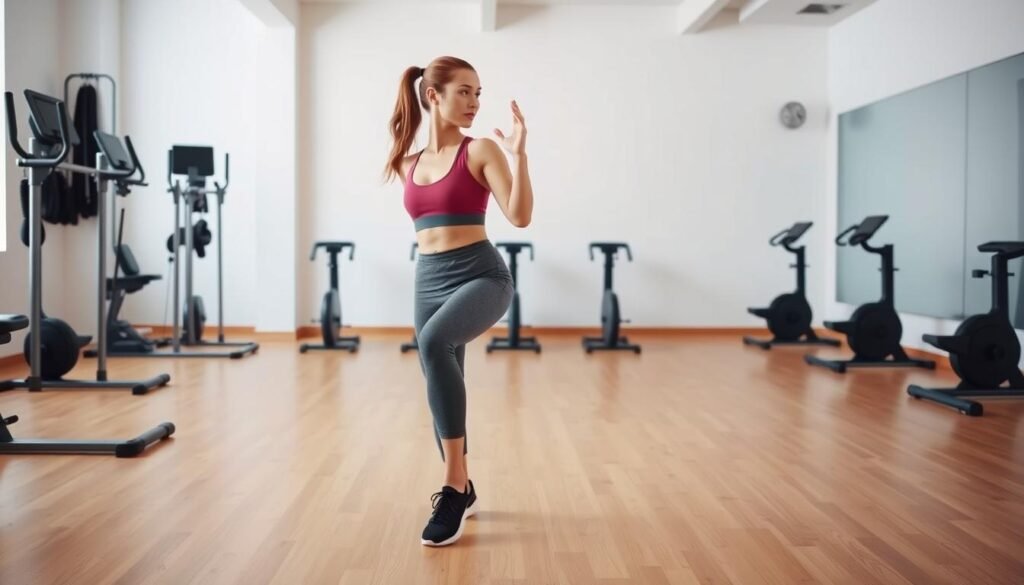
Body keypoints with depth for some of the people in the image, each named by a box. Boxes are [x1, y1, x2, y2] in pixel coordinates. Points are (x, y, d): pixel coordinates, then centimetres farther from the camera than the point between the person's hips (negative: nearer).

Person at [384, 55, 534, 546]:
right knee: (442, 389, 12)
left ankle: (455, 482, -28)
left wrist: (518, 154, -18)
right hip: (429, 279, 6)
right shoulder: (409, 164, 12)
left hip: (482, 274, -6)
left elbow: (520, 216, -12)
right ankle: (461, 488, 34)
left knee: (434, 341, -36)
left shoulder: (481, 151, -2)